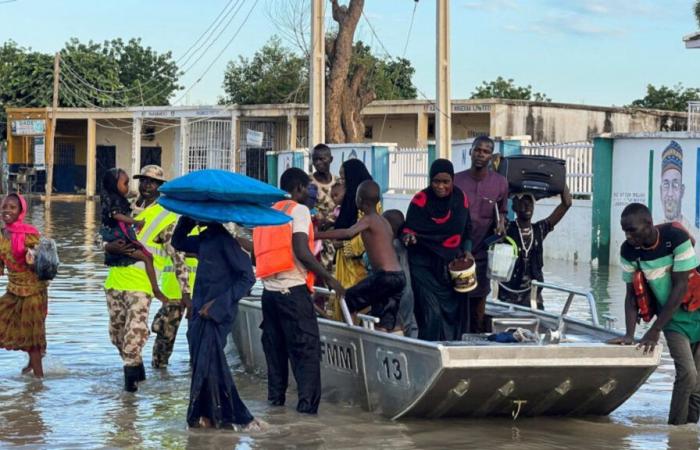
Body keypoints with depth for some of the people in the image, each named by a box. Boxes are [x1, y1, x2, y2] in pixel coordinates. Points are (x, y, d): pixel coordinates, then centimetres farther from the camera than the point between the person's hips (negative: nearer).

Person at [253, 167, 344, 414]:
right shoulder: (299, 210, -5)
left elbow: (261, 252, 16)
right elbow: (301, 251, -16)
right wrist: (328, 277, -9)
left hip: (269, 289, 7)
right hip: (293, 289, -7)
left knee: (275, 346, 15)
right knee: (306, 347, -6)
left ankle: (276, 396, 17)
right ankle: (307, 401, -12)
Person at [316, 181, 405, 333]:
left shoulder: (368, 219, -5)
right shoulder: (384, 221, 20)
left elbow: (348, 233, -23)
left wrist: (316, 235, -25)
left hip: (385, 275, -8)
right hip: (399, 276, 8)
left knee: (347, 301, 5)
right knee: (388, 324, 10)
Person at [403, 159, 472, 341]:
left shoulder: (461, 199, 3)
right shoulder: (421, 200, -9)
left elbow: (467, 231, 15)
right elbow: (409, 228, -8)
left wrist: (466, 250, 1)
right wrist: (409, 236, -30)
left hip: (452, 265, 4)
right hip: (425, 264, -4)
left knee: (452, 311, 2)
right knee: (432, 312, -12)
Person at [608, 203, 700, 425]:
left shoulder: (676, 237, -23)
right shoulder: (629, 251, -12)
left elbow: (680, 286, -21)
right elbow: (631, 294, -4)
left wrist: (655, 330, -20)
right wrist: (629, 334, -15)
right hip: (673, 319, 1)